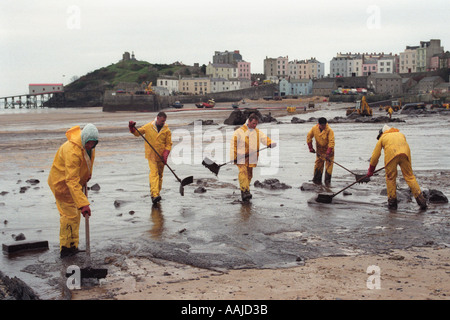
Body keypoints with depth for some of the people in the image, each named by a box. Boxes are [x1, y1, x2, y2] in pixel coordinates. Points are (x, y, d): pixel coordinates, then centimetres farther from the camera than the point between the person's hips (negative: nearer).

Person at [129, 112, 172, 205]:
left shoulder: (167, 130, 0)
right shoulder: (148, 127, -1)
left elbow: (168, 144, 0)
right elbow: (137, 133, 11)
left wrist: (165, 155, -13)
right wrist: (132, 128, -10)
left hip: (161, 156, 3)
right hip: (151, 155, -3)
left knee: (160, 174, 11)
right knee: (153, 173, -16)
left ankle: (157, 193, 25)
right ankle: (155, 195, -26)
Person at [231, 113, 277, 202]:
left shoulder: (258, 132, 12)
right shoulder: (239, 131, -1)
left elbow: (264, 138, -4)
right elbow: (233, 144, -1)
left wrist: (270, 143, -26)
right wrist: (233, 157, -8)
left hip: (252, 159, 5)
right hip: (241, 157, -5)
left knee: (249, 175, 10)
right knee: (243, 172, -20)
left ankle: (244, 191, 24)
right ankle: (245, 191, -27)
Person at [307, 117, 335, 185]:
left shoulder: (329, 130, -25)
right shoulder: (314, 128, -13)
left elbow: (331, 142, -28)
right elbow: (309, 137, 2)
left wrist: (328, 153, -34)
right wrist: (310, 148, -1)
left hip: (328, 149, -3)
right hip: (319, 150, 4)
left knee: (329, 164, -5)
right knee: (318, 164, 6)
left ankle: (327, 181, 0)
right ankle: (317, 180, 15)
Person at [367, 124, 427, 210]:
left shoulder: (382, 138, 28)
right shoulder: (401, 134, 37)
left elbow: (375, 155, 27)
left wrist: (370, 170, 35)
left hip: (391, 154, -2)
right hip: (405, 154, 3)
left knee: (390, 178, 10)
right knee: (409, 176, 8)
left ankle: (392, 202, 14)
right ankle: (420, 198, 0)